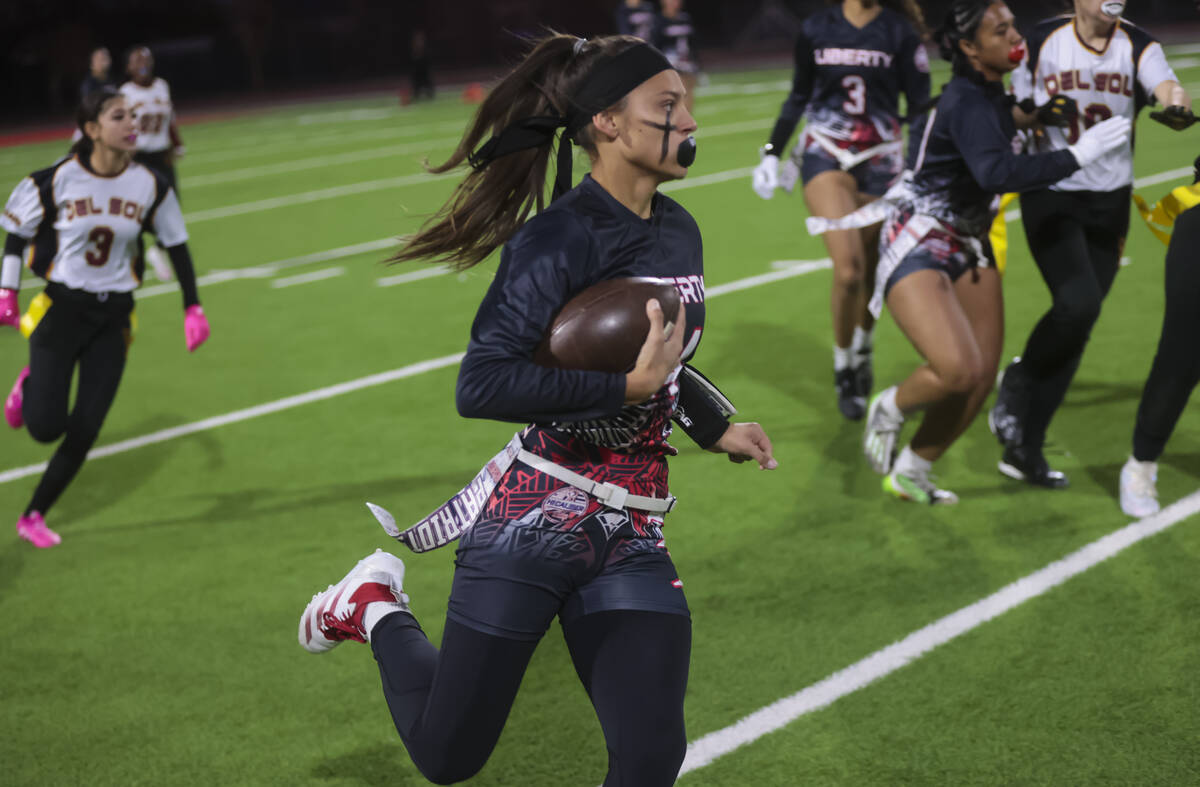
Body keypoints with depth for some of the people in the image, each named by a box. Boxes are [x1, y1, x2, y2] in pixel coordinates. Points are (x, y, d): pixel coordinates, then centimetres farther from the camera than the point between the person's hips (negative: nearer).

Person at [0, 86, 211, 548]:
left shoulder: (149, 187, -3)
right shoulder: (56, 180, -11)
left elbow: (176, 245, 8)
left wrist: (193, 308, 4)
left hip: (113, 318, 3)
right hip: (62, 308, -3)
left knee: (85, 431, -1)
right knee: (47, 426, -11)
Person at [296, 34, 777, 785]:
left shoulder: (680, 231, 8)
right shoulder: (561, 236, -16)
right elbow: (481, 386, -26)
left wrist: (717, 429, 20)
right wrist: (628, 388, -27)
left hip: (631, 540, 6)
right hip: (536, 520, -6)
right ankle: (376, 606, 35)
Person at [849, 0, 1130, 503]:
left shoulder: (991, 95, 7)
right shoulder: (967, 103, -22)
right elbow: (995, 174, -40)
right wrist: (1076, 156, -39)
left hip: (967, 247, 9)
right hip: (917, 248, -9)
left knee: (981, 379, 3)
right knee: (959, 370, -27)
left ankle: (910, 474, 21)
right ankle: (890, 410, 6)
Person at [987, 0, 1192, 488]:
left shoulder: (1138, 46, -5)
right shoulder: (1043, 41, -6)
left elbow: (1164, 85, -26)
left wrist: (1176, 103, -49)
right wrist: (1036, 115, -16)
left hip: (1109, 203, 2)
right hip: (1050, 196, -2)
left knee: (1077, 327, 2)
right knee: (1078, 302, -23)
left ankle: (1024, 449, 14)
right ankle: (1020, 381, 5)